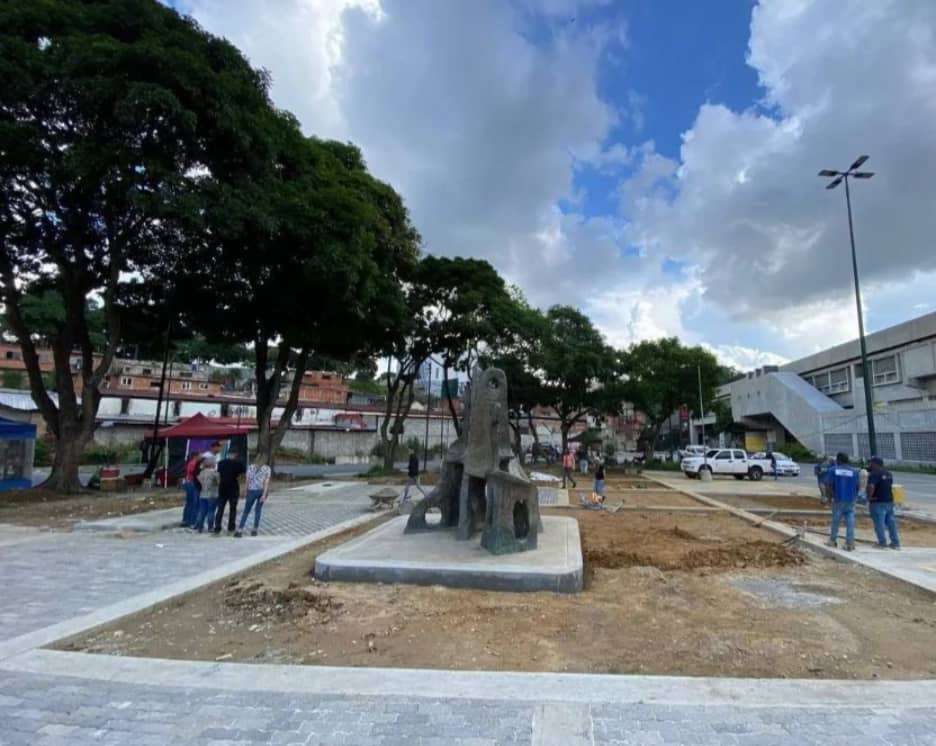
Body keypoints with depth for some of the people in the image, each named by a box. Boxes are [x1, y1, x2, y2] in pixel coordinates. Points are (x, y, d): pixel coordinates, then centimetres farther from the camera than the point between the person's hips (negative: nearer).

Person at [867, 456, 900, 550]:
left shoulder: (874, 474, -16)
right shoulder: (888, 474, 13)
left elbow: (871, 487, -28)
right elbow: (890, 486, 22)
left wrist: (869, 497, -15)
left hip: (878, 502, -8)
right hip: (889, 500, 8)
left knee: (879, 523, -1)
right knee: (891, 522, 12)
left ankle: (882, 543, 2)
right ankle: (895, 543, 17)